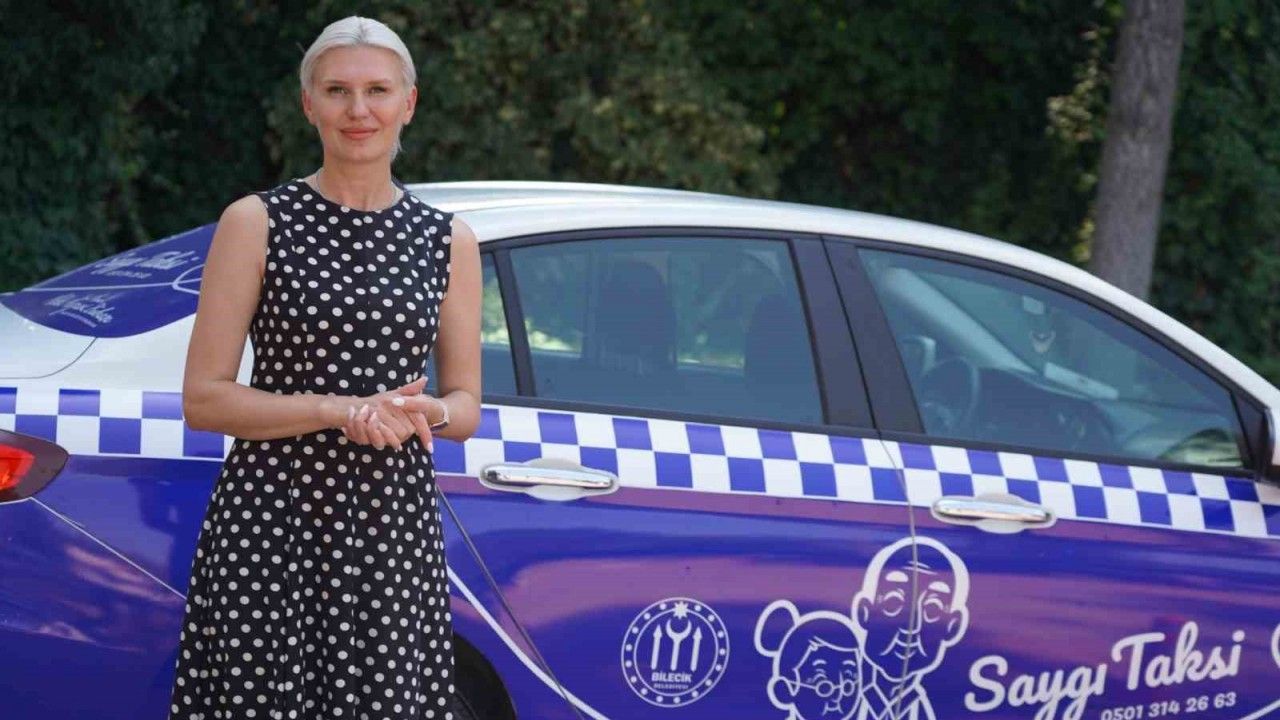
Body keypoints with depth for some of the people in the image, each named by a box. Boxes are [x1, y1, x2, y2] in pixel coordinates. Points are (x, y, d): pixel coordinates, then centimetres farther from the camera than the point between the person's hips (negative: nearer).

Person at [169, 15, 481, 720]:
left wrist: (426, 413, -8)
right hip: (268, 522, -3)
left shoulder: (447, 241, 12)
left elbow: (465, 407, 16)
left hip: (396, 526, 3)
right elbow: (202, 399, -2)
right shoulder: (257, 224, 1)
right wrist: (338, 410, -14)